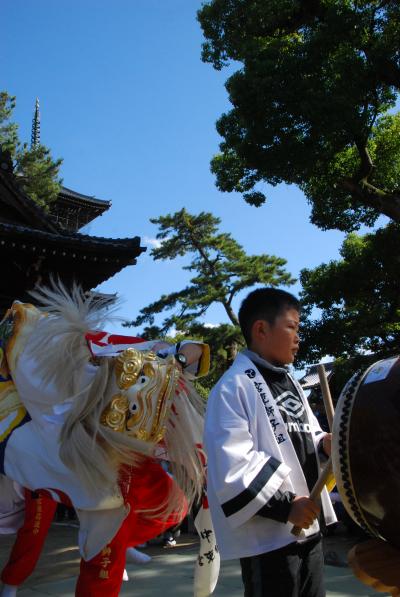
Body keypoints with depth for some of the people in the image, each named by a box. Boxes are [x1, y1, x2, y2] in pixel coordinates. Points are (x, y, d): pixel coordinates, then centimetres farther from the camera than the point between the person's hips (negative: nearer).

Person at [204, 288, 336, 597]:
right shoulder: (234, 387, -15)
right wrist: (283, 505, -24)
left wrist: (324, 443, -1)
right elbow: (231, 464, -23)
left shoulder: (289, 381, 14)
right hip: (269, 535, -9)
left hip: (307, 525, 9)